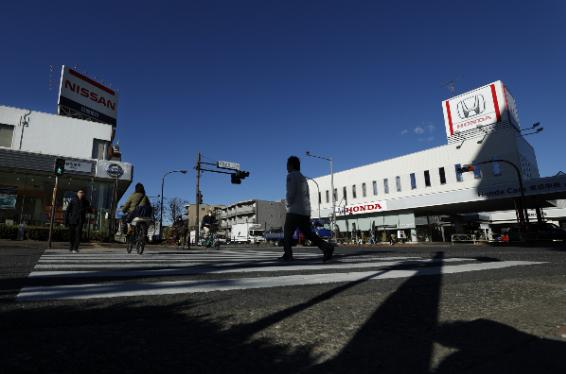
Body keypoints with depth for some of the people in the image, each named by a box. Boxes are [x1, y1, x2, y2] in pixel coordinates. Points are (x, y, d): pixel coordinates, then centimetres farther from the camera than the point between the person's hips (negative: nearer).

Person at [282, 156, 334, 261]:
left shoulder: (291, 176, -3)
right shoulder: (303, 178, 21)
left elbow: (291, 193, -14)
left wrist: (289, 204, 3)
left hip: (294, 211, -7)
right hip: (305, 211, 7)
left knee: (287, 233, 5)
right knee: (308, 233, 6)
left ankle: (288, 254, 5)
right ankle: (326, 247, -10)